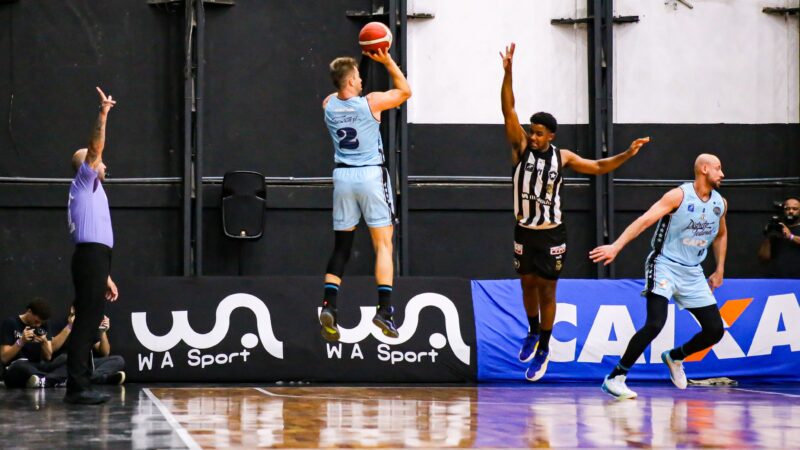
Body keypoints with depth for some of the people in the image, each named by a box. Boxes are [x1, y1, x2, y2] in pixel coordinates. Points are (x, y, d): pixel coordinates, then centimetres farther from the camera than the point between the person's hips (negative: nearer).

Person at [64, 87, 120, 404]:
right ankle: (76, 387, -15)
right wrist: (102, 115, -19)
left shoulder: (92, 191, 27)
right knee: (85, 322, -12)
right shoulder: (83, 183, 4)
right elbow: (94, 149, -14)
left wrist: (106, 278, 24)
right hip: (90, 257, -10)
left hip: (95, 258, 10)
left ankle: (81, 386, 9)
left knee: (90, 322, 8)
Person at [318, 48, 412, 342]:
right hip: (371, 175, -4)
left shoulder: (328, 105, 3)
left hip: (343, 175, 4)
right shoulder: (370, 102, -9)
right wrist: (387, 61, 11)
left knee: (341, 247, 9)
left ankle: (329, 306, -5)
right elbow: (405, 91, 8)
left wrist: (352, 65, 25)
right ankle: (384, 309, -9)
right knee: (383, 244, 0)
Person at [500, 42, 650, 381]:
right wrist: (508, 71, -27)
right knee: (527, 284, 14)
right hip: (524, 232, 1)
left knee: (546, 291, 3)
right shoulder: (521, 147, -6)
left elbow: (598, 167, 9)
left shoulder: (562, 157, -3)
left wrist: (627, 154, -4)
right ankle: (533, 333, 40)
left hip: (552, 235, -1)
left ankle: (543, 350, 15)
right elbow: (508, 109, -16)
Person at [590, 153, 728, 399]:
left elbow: (721, 235, 25)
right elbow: (644, 220, -21)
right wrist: (616, 246, -31)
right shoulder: (679, 195, -13)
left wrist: (719, 271, 20)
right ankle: (615, 378, -16)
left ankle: (674, 357, 29)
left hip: (692, 273, 7)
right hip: (664, 266, -7)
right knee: (655, 323, -24)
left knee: (715, 330, 2)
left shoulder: (720, 203, 6)